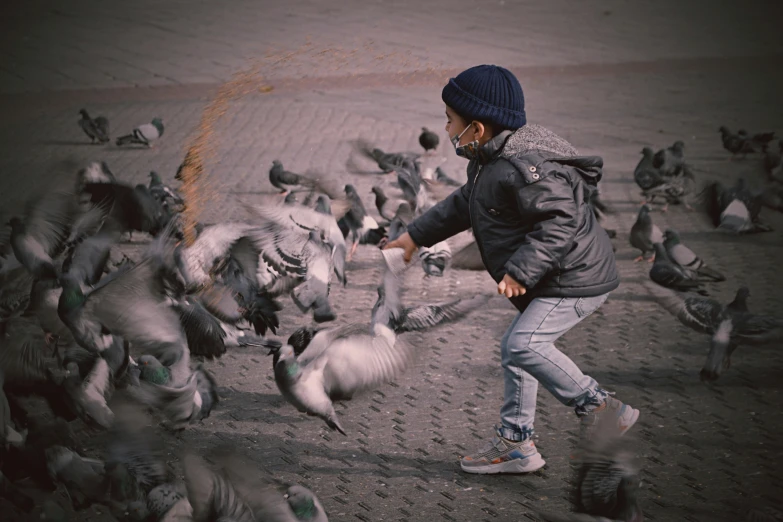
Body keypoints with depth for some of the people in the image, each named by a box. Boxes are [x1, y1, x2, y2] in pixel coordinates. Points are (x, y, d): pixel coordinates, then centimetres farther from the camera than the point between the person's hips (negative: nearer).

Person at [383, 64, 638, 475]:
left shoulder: (521, 166, -25)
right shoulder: (490, 162, 10)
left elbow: (560, 221, -31)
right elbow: (464, 204, 26)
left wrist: (520, 272, -32)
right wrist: (416, 236, 30)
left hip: (576, 278, -11)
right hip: (554, 281, 11)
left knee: (523, 344, -22)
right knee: (515, 350, 14)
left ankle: (598, 407, -9)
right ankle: (514, 443, 22)